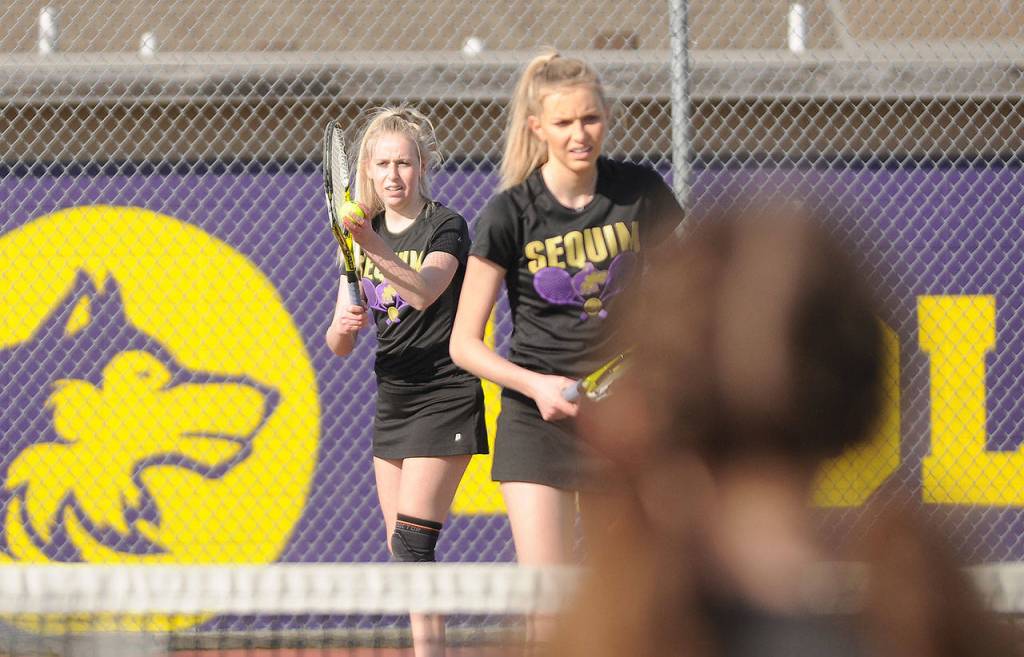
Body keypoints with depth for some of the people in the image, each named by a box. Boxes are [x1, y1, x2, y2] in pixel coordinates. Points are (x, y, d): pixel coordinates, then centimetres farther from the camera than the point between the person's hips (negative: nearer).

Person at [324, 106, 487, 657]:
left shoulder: (446, 228, -9)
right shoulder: (362, 238, 9)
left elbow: (425, 290, -31)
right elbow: (338, 345, 7)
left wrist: (376, 250, -47)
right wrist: (344, 326, -17)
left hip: (444, 399, -7)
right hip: (392, 401, 7)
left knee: (412, 542, -17)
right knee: (402, 553, 7)